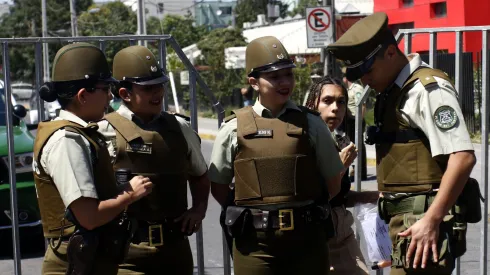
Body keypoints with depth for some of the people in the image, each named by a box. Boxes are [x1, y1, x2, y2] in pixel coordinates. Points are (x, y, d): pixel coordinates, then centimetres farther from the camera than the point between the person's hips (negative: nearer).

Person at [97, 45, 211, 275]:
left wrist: (199, 209, 8)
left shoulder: (179, 128, 7)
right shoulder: (106, 131, -9)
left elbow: (200, 175, 23)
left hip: (175, 247, 5)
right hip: (127, 252, -5)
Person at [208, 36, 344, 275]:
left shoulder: (311, 124, 2)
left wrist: (310, 213, 12)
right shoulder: (234, 129, 0)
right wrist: (244, 216, 6)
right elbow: (218, 184, 9)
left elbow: (332, 183, 10)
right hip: (254, 242, -1)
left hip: (307, 238, 1)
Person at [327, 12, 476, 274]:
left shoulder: (427, 88, -14)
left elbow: (463, 157, -21)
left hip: (425, 220, -9)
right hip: (406, 220, 9)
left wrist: (431, 219, -23)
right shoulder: (393, 91, 15)